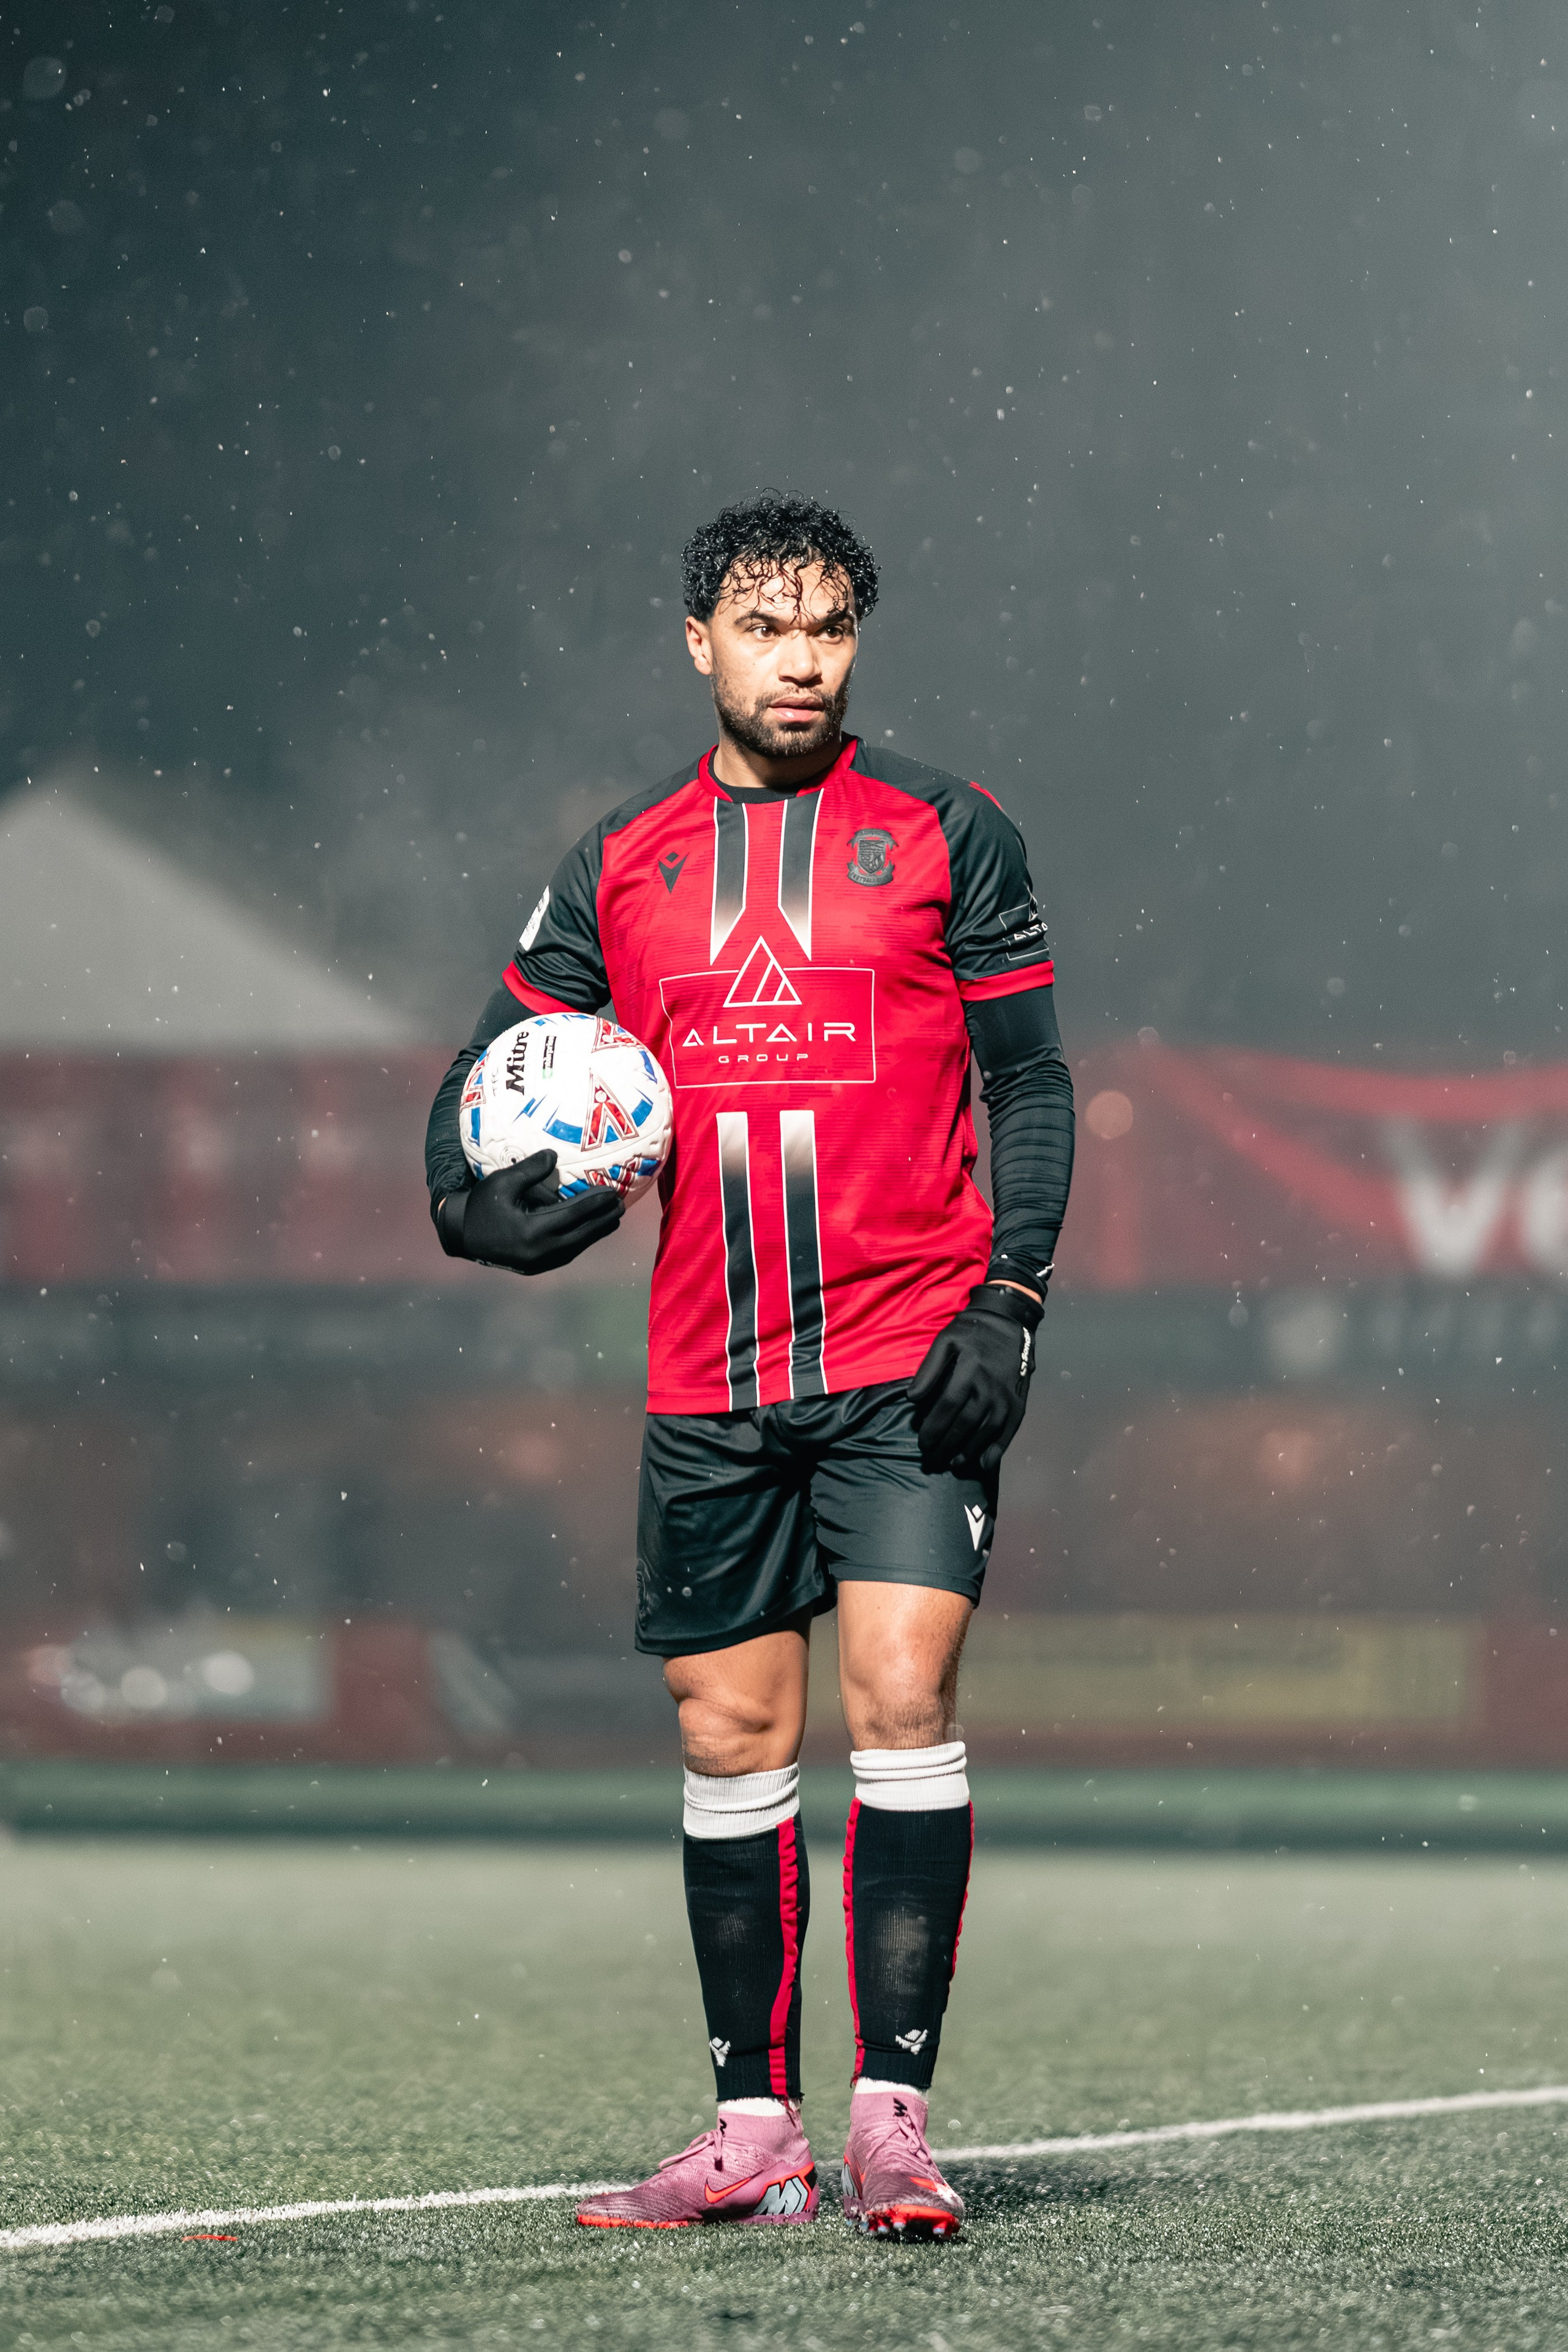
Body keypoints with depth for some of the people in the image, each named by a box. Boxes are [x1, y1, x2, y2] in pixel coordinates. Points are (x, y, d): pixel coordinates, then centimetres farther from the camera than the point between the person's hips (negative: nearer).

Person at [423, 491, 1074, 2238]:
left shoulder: (948, 834, 3)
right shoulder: (619, 865, 10)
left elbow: (1031, 1082, 3)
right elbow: (495, 1071, 16)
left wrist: (1008, 1299, -7)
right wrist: (481, 1201, -5)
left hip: (908, 1362, -3)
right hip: (707, 1377, 3)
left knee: (900, 1703, -14)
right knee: (730, 1737, 5)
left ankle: (892, 2117, -10)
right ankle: (755, 2132, 13)